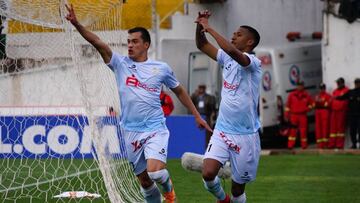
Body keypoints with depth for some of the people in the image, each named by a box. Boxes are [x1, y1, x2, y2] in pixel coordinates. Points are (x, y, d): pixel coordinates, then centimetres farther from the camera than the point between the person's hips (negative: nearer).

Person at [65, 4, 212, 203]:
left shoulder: (161, 68, 2)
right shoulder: (121, 64, 2)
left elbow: (179, 91, 16)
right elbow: (98, 42, -11)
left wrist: (196, 115, 17)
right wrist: (76, 24, -24)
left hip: (155, 129, -2)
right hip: (130, 132, 2)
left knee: (155, 171, -23)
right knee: (144, 181, 6)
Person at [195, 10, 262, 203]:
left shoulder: (253, 62, -12)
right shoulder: (227, 59, 8)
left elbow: (232, 51, -32)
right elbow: (202, 45, 12)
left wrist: (210, 28, -25)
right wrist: (200, 25, -7)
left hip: (245, 135, -5)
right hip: (222, 131, 5)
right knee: (208, 173, -15)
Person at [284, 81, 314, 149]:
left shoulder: (306, 95, 6)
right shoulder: (292, 95, 3)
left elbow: (311, 103, 16)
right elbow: (287, 105, 4)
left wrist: (307, 109, -2)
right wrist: (287, 115, -1)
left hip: (303, 115, 1)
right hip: (294, 115, -1)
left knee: (303, 130, 2)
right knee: (293, 130, -4)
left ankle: (304, 145, 9)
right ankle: (290, 145, -3)